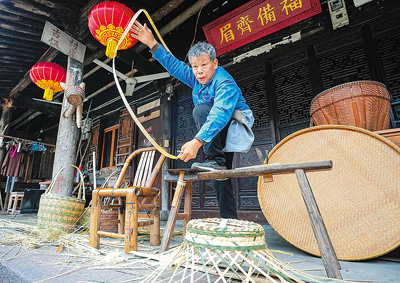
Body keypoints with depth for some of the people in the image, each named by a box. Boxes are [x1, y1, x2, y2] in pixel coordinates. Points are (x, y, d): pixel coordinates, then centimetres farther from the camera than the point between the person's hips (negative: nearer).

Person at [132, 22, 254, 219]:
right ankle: (229, 220, 14)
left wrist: (197, 141, -48)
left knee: (201, 110, -30)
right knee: (219, 177, 4)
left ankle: (216, 160, -29)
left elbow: (219, 115, -38)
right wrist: (153, 45, 7)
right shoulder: (197, 78, 3)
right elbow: (174, 65, 13)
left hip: (236, 126, -8)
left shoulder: (225, 83, -23)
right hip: (218, 133, 8)